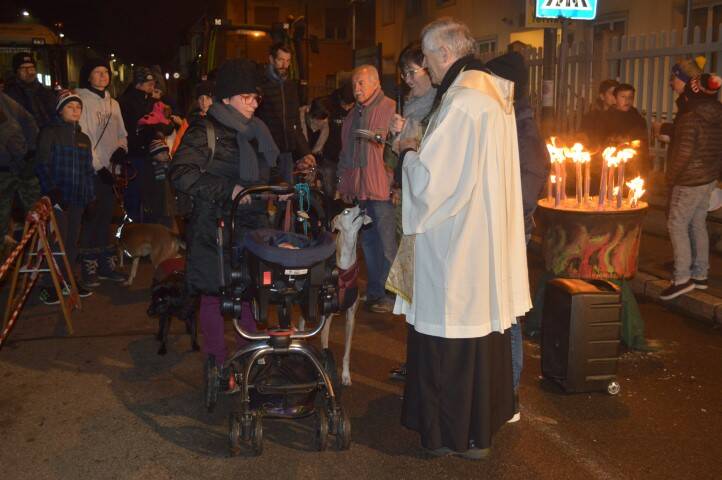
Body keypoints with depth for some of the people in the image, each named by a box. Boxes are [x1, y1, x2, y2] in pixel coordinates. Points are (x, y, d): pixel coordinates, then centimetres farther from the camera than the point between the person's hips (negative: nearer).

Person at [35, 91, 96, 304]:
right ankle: (49, 286, 1)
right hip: (58, 197, -5)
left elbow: (89, 170, 20)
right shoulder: (50, 133, 0)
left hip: (78, 199, 6)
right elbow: (43, 165, -7)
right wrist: (52, 192, -16)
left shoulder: (83, 138, 18)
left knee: (72, 242, 8)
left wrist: (90, 195, 10)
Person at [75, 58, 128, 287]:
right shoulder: (82, 100, -6)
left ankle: (106, 263, 20)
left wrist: (121, 148, -4)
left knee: (106, 216, 11)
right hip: (91, 170, -6)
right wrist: (98, 166, -15)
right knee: (91, 218, -5)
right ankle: (88, 267, 3)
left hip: (109, 169, 6)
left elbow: (121, 133, 18)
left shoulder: (113, 104, 15)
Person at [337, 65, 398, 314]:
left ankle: (388, 294, 6)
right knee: (368, 242, 12)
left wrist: (396, 183, -13)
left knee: (386, 244, -3)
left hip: (382, 189, -7)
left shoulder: (391, 109, -6)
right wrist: (343, 181, 20)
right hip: (358, 190, 8)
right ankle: (374, 292, 22)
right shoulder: (353, 114, 17)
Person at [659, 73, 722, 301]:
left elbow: (684, 152, -21)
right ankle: (700, 274, 21)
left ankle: (682, 278, -7)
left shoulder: (689, 118, -18)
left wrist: (671, 177, -10)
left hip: (690, 180, -8)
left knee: (677, 224, -4)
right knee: (698, 224, 14)